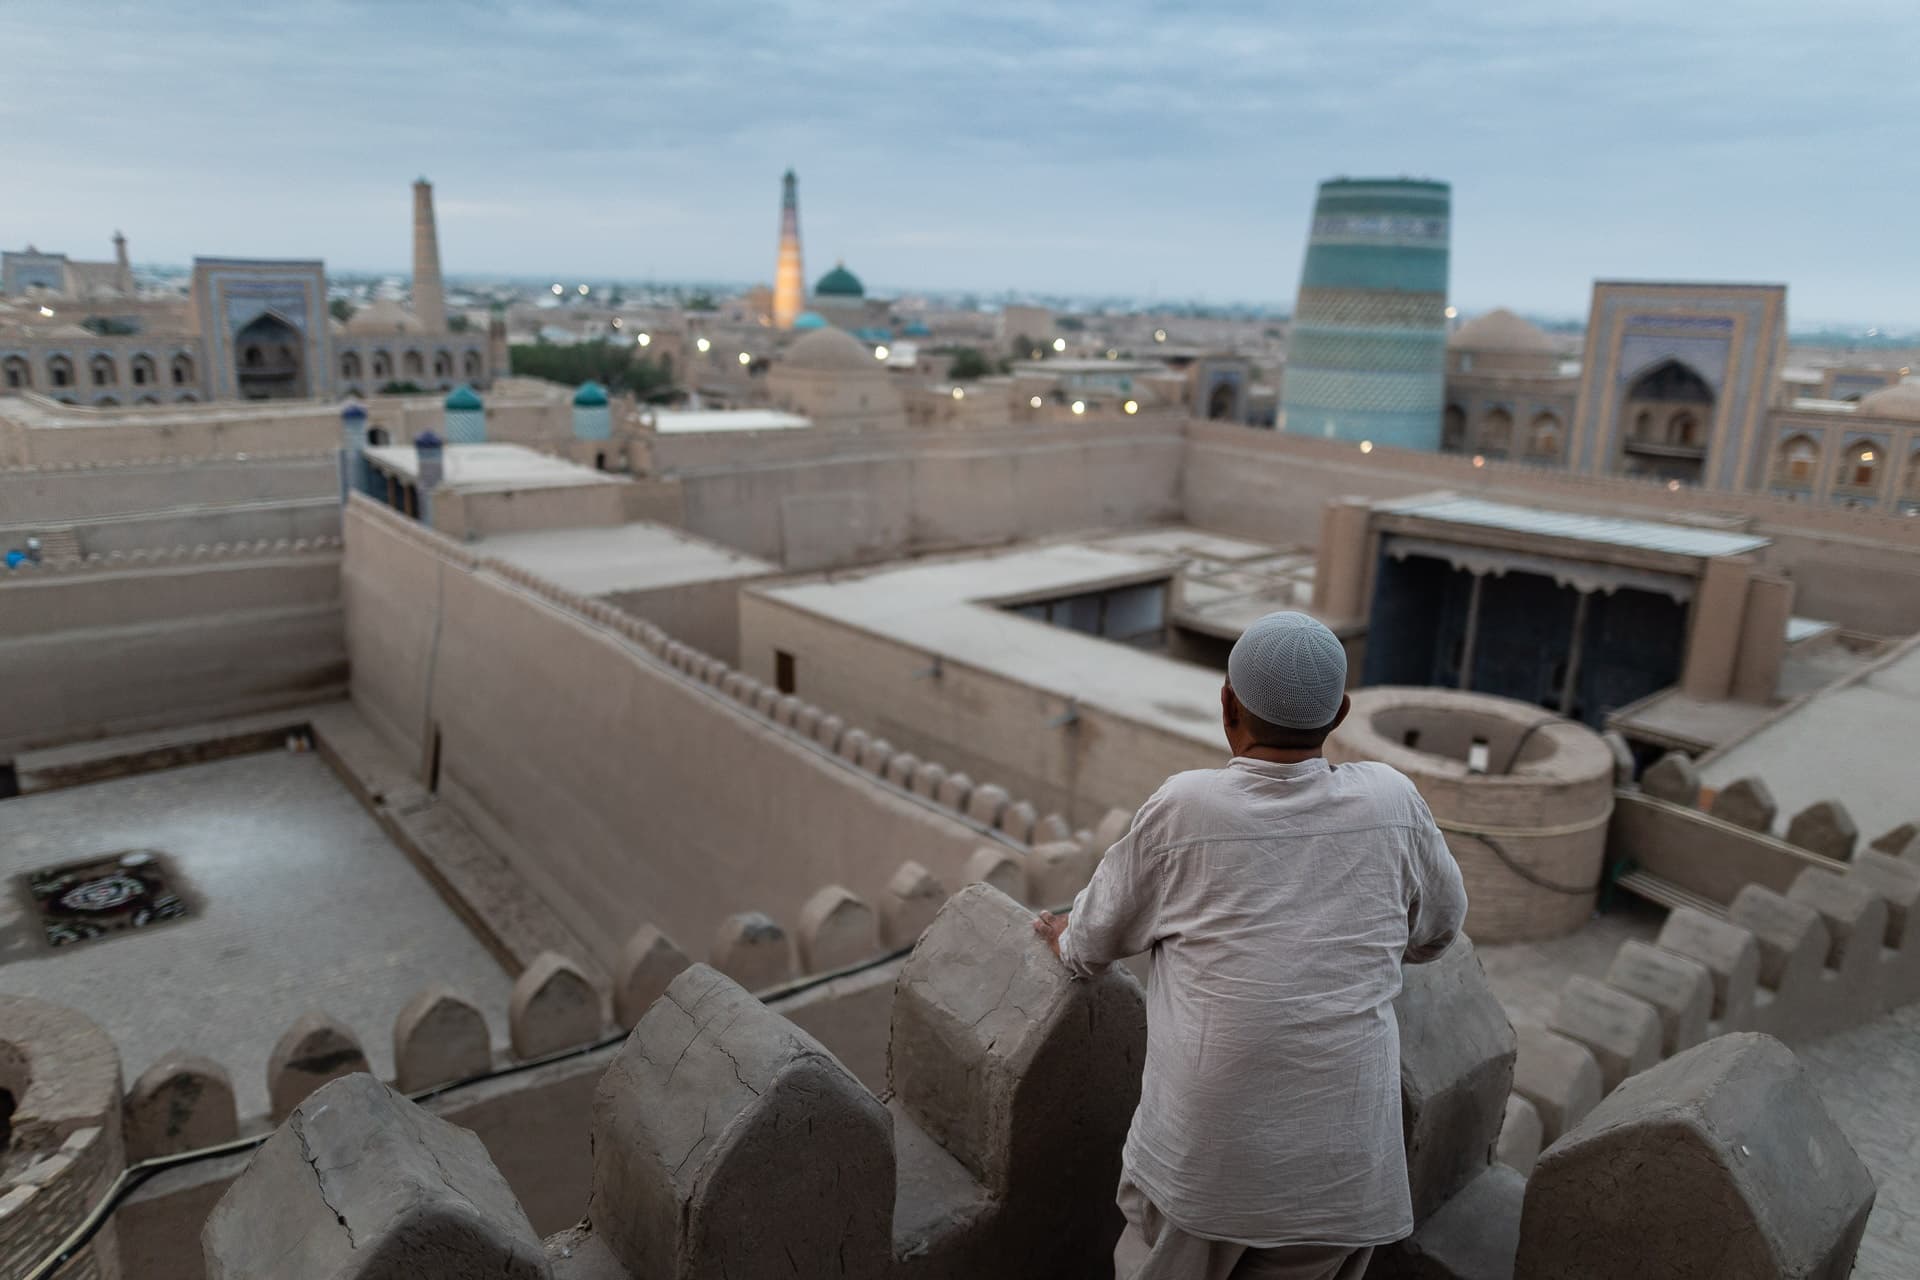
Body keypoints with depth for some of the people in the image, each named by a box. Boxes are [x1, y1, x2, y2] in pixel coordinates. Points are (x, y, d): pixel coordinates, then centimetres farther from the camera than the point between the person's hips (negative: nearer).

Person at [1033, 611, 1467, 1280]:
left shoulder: (1181, 809, -11)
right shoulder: (1392, 803, -5)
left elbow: (1094, 943, 4)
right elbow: (1436, 931, 14)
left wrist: (1066, 938, 26)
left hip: (1203, 1157, -2)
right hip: (1342, 1169, 2)